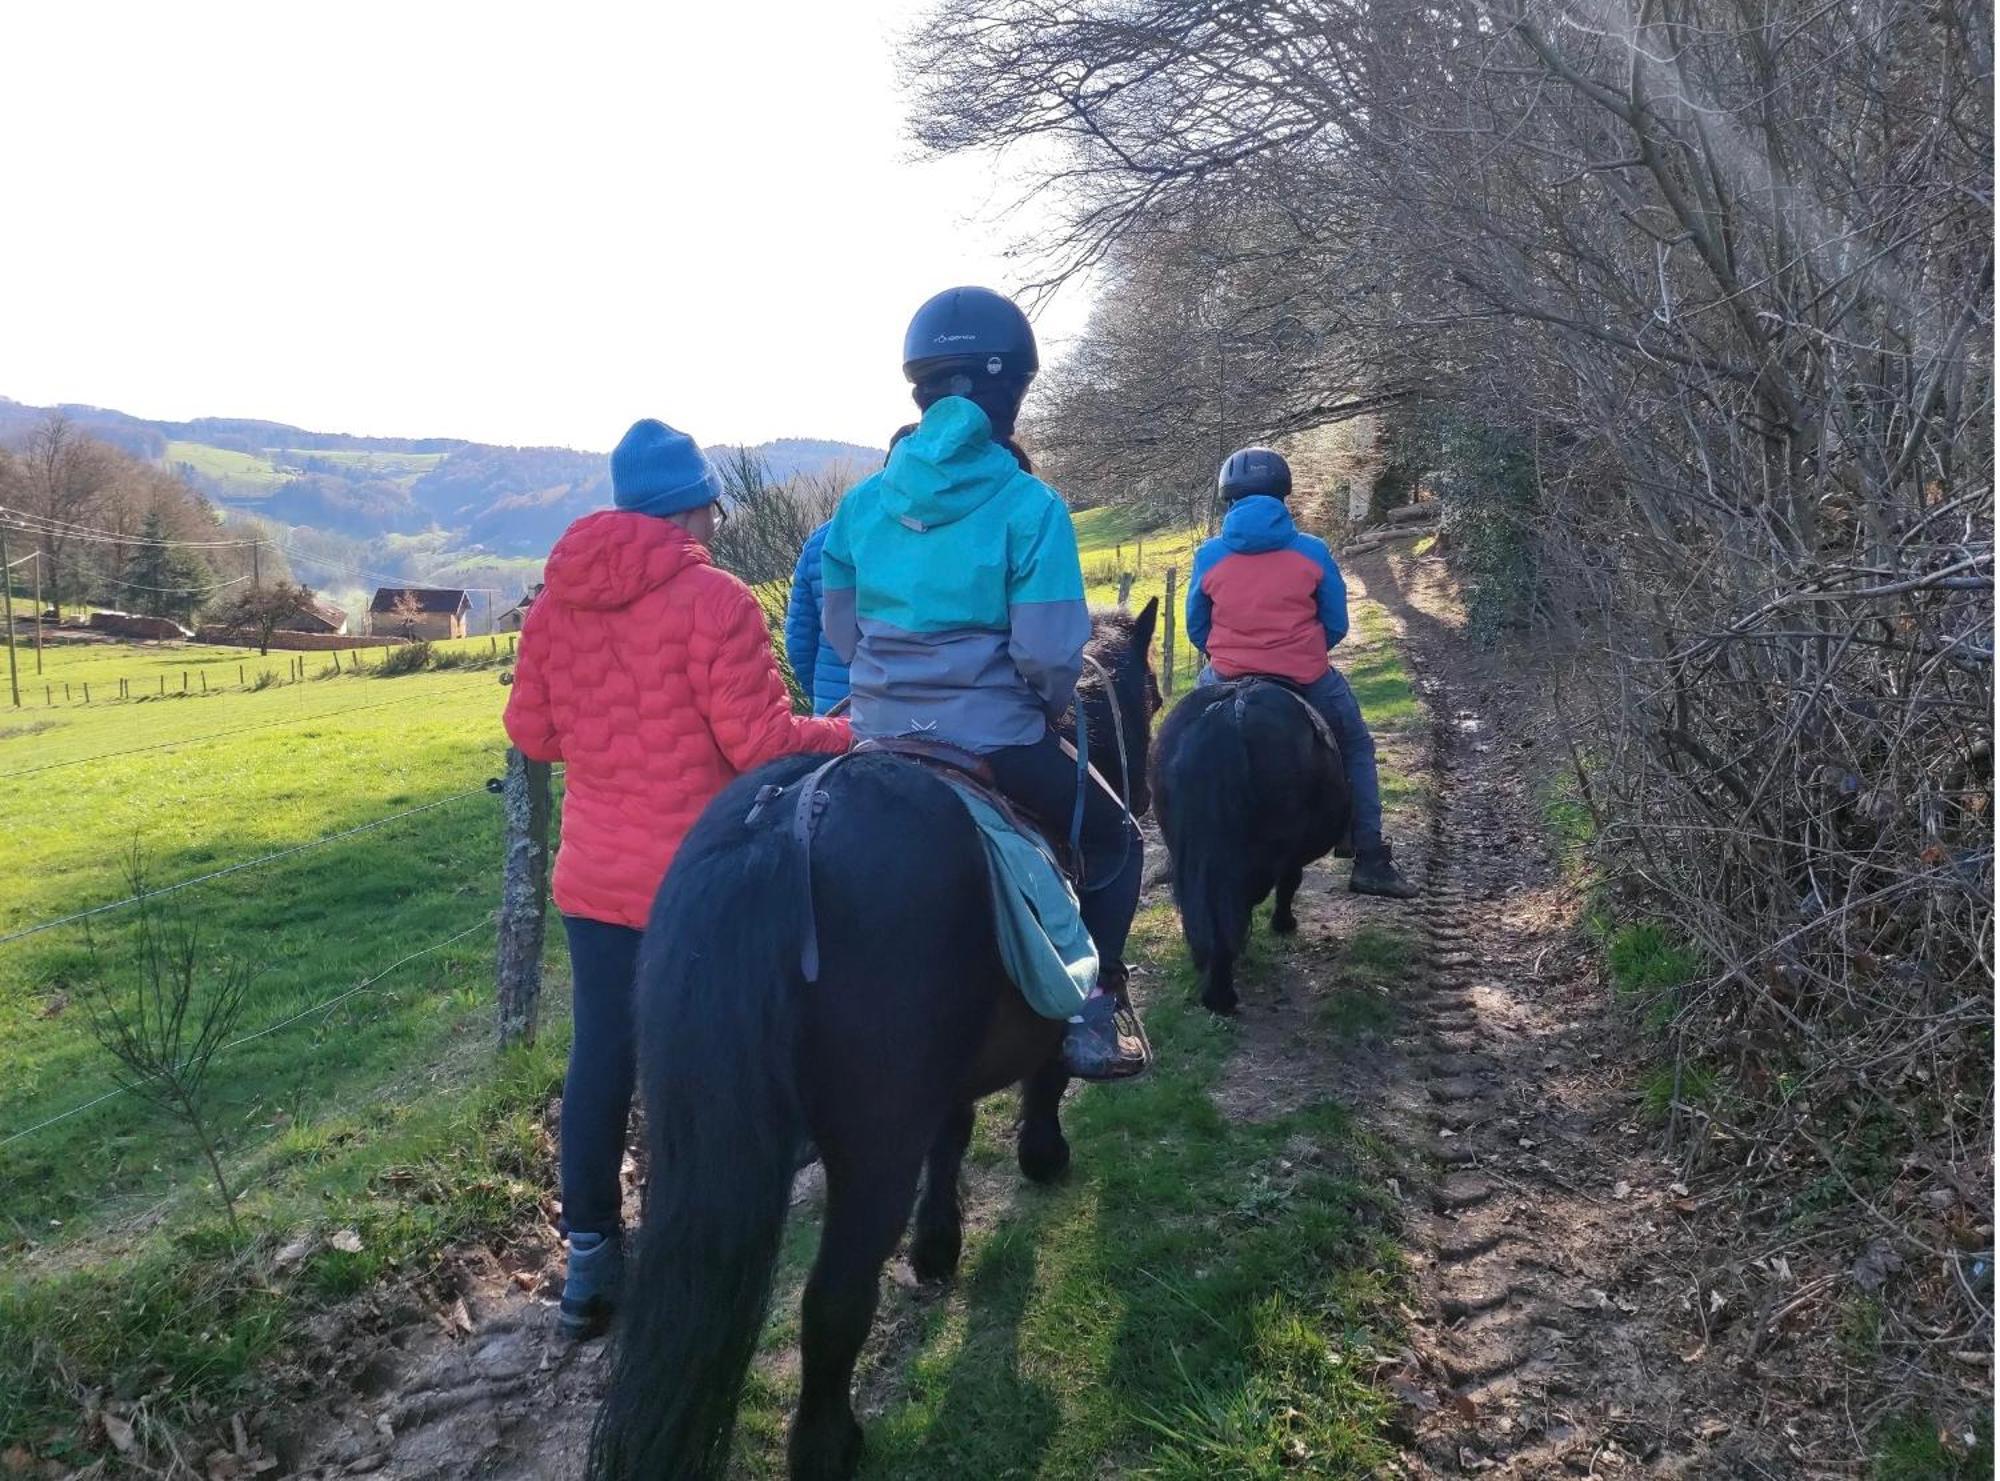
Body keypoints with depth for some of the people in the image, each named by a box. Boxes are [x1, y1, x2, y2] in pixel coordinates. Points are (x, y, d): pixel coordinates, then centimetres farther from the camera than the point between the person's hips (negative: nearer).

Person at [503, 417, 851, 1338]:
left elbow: (531, 731, 10)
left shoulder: (556, 600, 3)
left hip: (591, 876, 5)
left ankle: (588, 1256, 24)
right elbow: (760, 742, -18)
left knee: (599, 1058, 13)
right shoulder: (714, 597, -16)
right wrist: (851, 734, -2)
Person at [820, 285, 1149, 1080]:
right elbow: (1049, 654, -18)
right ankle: (1093, 1012, 12)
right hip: (994, 740, -5)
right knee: (1113, 840, 19)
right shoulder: (1030, 506, -14)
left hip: (879, 736, 5)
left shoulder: (863, 500, 1)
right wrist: (1051, 704, 3)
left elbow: (840, 628, 8)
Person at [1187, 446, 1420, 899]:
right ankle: (1370, 862, 18)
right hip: (1307, 680, -1)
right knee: (1356, 749, 22)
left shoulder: (1209, 555, 0)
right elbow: (1336, 626, 4)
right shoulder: (1313, 551, -1)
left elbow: (1195, 629, 8)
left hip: (1229, 679, 1)